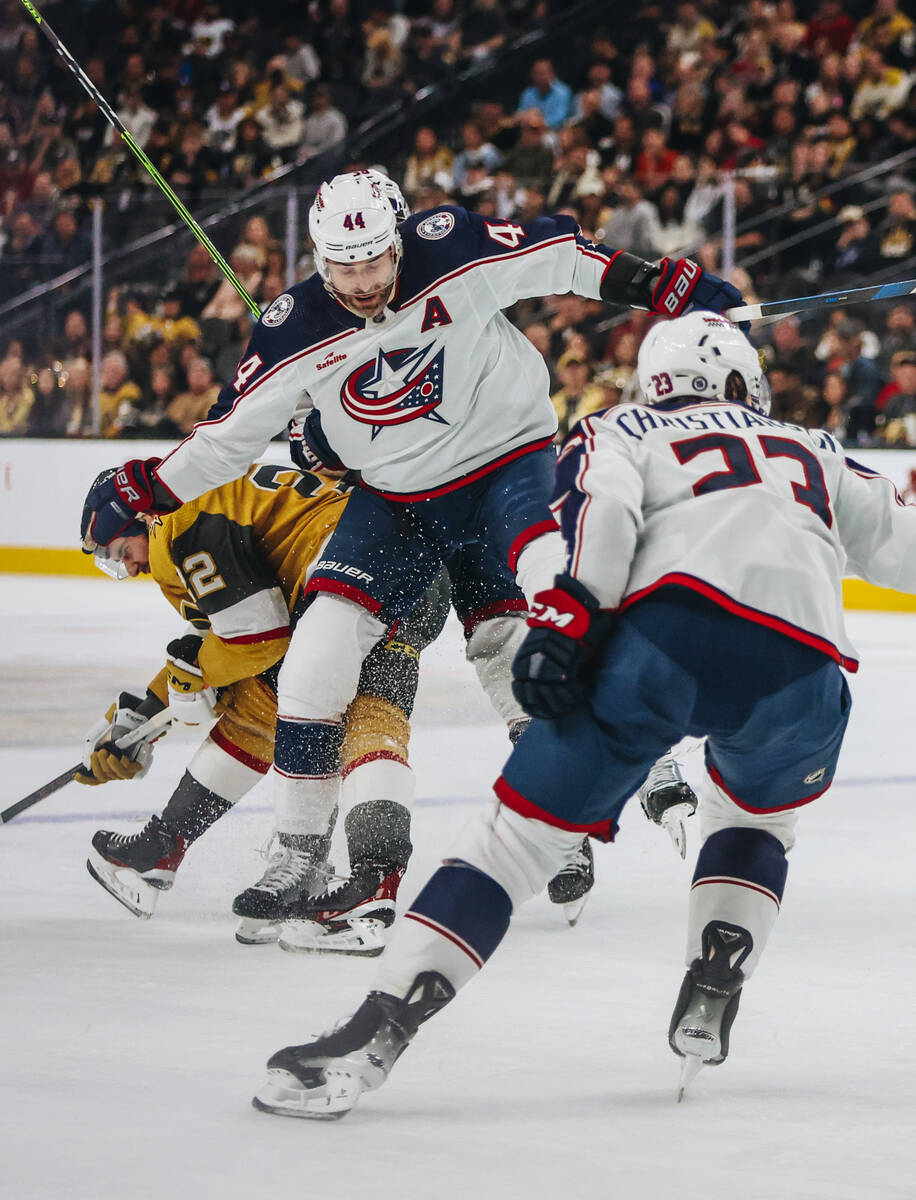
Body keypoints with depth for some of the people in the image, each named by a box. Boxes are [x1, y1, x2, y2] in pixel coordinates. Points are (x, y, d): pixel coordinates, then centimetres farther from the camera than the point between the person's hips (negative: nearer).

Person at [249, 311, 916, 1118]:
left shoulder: (619, 431, 27)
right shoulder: (813, 453, 37)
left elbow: (602, 504, 5)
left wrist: (564, 620, -5)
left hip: (669, 625, -2)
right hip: (801, 666, 2)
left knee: (523, 828, 0)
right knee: (757, 813, 35)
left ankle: (374, 1036, -12)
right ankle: (708, 1007, 21)